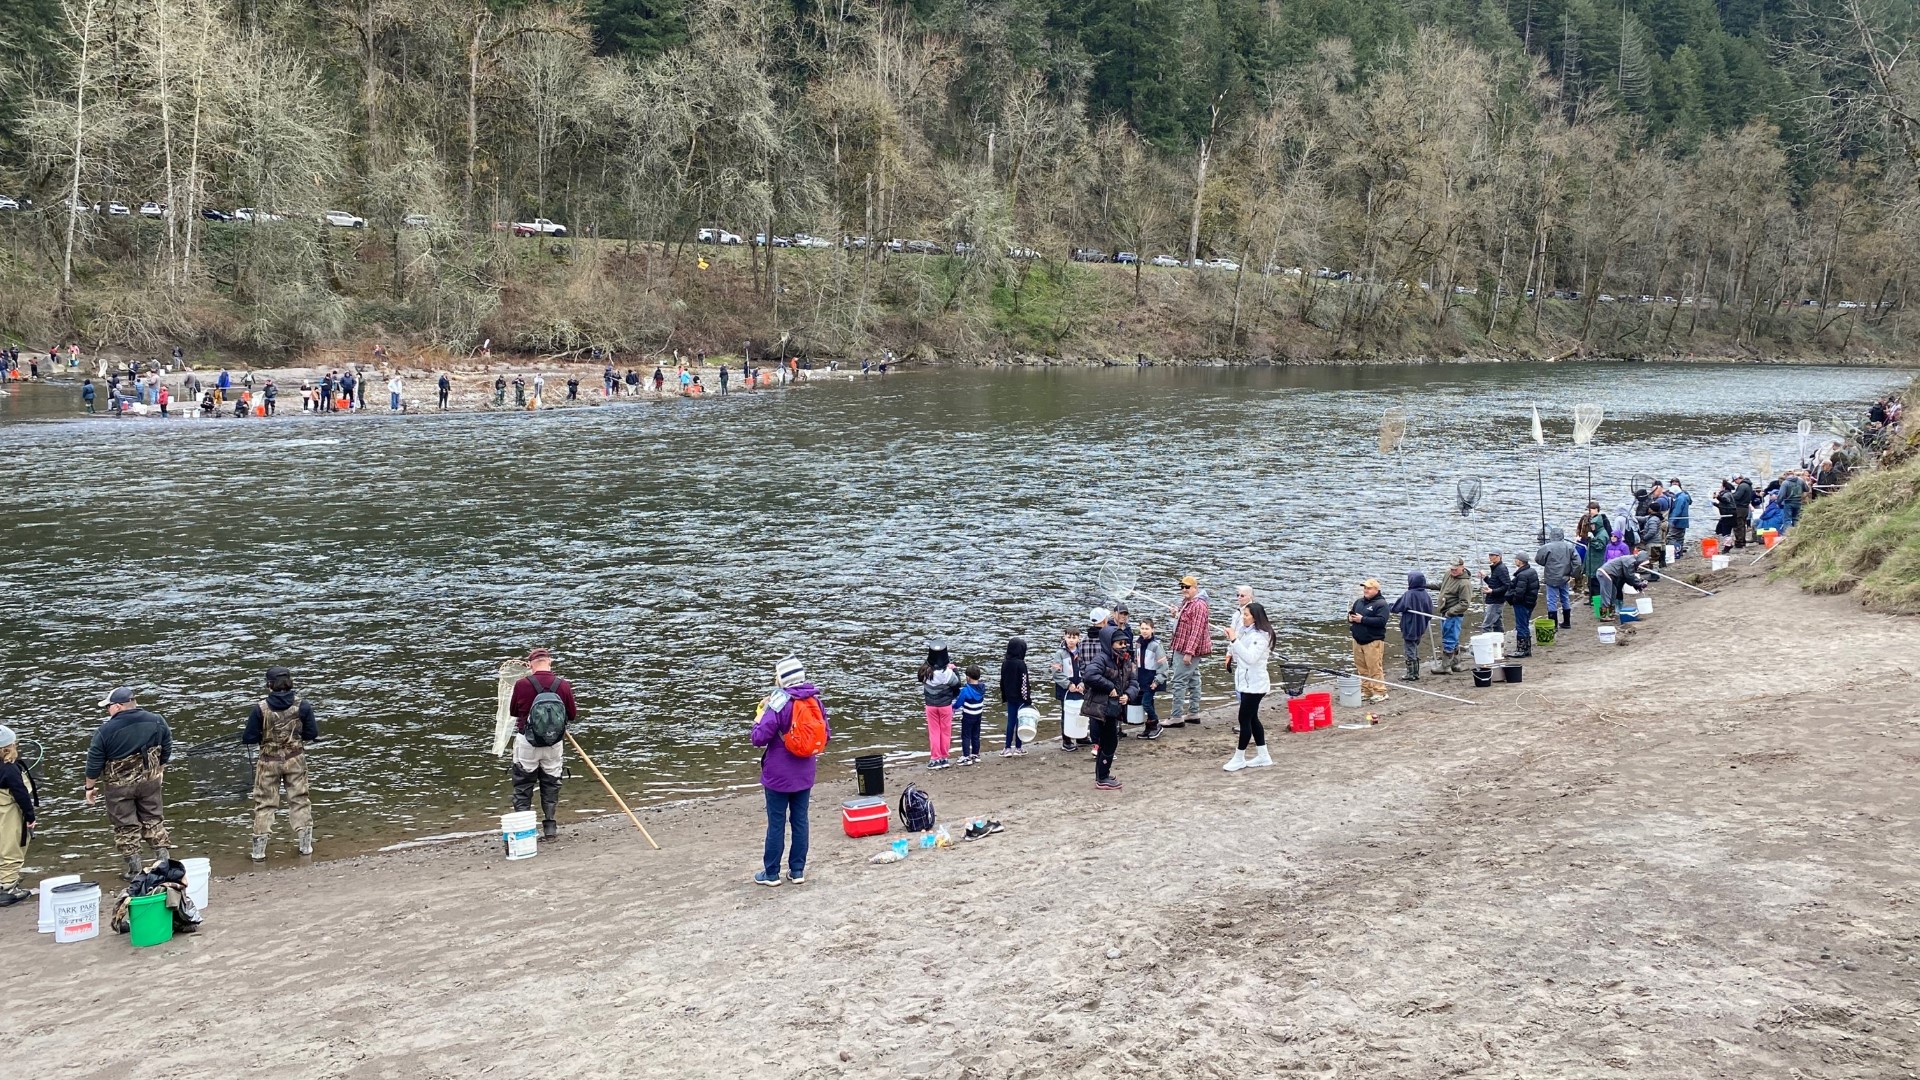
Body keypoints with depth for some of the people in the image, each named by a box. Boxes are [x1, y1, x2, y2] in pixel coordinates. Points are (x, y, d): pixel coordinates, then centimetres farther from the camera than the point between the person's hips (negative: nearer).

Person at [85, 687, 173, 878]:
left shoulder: (106, 731, -17)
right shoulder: (156, 721, -6)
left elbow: (94, 762, -10)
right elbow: (166, 748, 7)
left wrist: (90, 787, 3)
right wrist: (160, 769, 22)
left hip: (119, 786, -3)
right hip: (149, 780, 3)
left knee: (125, 826, 8)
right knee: (154, 819, 17)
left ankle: (134, 867, 11)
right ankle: (163, 858, 16)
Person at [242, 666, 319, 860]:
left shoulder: (260, 708, -16)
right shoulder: (302, 705, -11)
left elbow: (249, 738, -11)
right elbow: (312, 734, -4)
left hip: (269, 762, -1)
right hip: (295, 760, 1)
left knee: (264, 803, 9)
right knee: (299, 800, 14)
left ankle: (259, 849, 10)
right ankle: (305, 844, 16)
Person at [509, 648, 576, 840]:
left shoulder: (522, 685, -15)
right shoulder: (563, 686, -11)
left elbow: (513, 711, 2)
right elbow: (572, 715, 2)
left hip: (526, 742, -2)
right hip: (553, 744, 2)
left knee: (523, 785, 11)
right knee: (551, 784, 17)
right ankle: (550, 826, 19)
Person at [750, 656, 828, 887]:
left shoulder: (779, 702, -19)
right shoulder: (815, 700, -1)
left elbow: (759, 738, -20)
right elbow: (826, 734, 8)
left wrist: (760, 714, -6)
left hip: (778, 775, -5)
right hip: (805, 774, 5)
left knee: (776, 823, 4)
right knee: (800, 820, 13)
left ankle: (771, 873, 13)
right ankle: (797, 870, 18)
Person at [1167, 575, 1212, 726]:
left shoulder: (1198, 605, -19)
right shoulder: (1186, 602, 15)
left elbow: (1196, 631, -24)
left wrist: (1189, 652, -27)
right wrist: (1176, 615, 10)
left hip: (1189, 649, -11)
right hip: (1182, 649, 11)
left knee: (1179, 681, -11)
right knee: (1193, 680, 14)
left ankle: (1177, 717, -10)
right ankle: (1194, 714, 21)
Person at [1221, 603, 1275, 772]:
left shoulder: (1261, 635, -16)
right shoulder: (1246, 632, 11)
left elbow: (1250, 657, -27)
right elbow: (1238, 655, 12)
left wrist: (1234, 639, -28)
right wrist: (1231, 639, -2)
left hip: (1254, 684, -9)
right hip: (1246, 682, 9)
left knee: (1245, 719, -4)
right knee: (1252, 719, 13)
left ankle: (1239, 758, 4)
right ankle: (1263, 756, 21)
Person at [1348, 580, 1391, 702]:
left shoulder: (1381, 604, -8)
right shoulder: (1359, 602, 16)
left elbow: (1381, 621, -20)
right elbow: (1351, 613, 27)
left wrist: (1363, 619, -20)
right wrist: (1350, 618, 1)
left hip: (1373, 641, -7)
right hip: (1358, 641, 7)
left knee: (1375, 668, -8)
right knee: (1362, 668, 10)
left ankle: (1380, 692, -3)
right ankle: (1366, 691, 18)